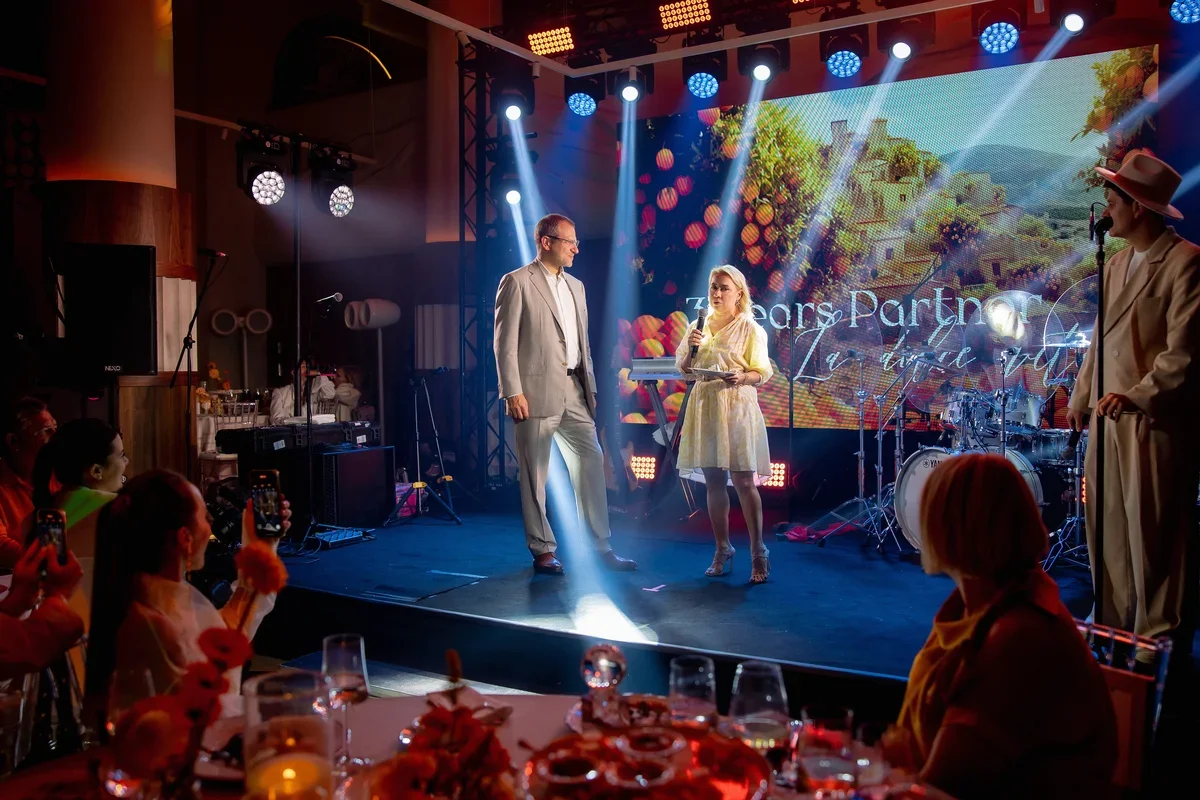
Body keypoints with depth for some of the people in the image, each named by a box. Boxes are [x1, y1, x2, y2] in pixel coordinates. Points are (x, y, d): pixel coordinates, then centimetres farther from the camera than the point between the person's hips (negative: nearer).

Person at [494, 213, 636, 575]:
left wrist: (590, 387, 14)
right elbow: (505, 343, -9)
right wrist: (513, 392, -15)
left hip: (574, 393, 7)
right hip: (536, 393, -6)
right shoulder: (517, 283, -4)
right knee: (535, 475, 2)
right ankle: (542, 551, 13)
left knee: (592, 461, 4)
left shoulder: (576, 286, 17)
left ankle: (601, 547, 13)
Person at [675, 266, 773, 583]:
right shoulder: (699, 326, 13)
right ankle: (722, 551, 15)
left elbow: (762, 373, -3)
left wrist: (741, 377, -23)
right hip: (704, 407, 5)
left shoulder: (749, 328, 0)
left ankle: (758, 554, 0)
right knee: (714, 482, 7)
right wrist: (690, 346, -5)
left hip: (737, 408, -4)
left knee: (743, 481, -8)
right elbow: (682, 368, 14)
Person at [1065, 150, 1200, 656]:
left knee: (1154, 532, 1)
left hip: (1156, 420, -8)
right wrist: (1081, 396, 18)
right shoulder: (1117, 262, 14)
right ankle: (1115, 626, 26)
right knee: (1108, 525, 12)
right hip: (1109, 416, 8)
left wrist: (1137, 396, -23)